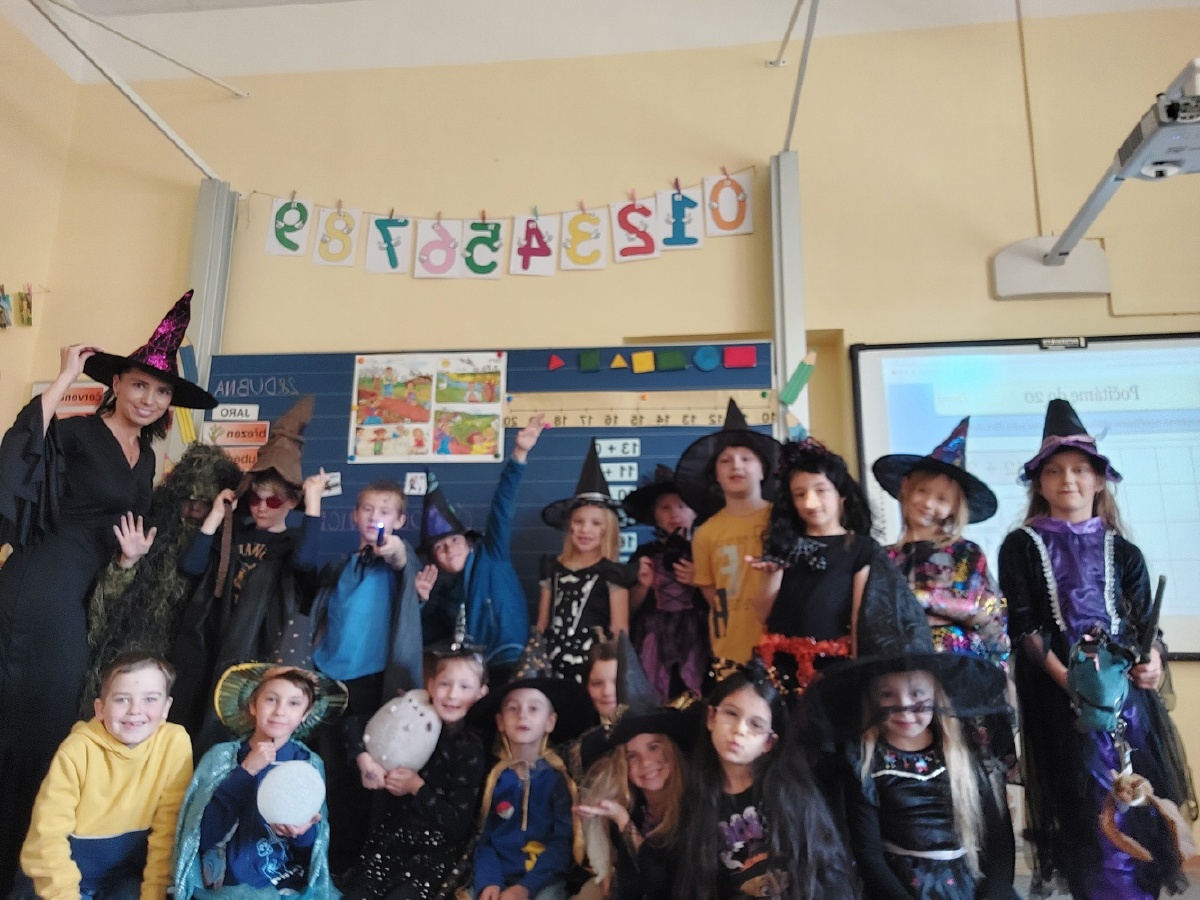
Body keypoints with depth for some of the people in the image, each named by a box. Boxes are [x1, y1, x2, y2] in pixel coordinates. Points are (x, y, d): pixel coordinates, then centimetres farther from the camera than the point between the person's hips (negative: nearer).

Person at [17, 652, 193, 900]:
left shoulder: (175, 743, -18)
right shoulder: (78, 749, -21)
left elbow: (168, 826, -12)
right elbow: (48, 831, -17)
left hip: (130, 862, 0)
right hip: (74, 858, 1)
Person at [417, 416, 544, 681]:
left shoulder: (491, 557, 4)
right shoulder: (439, 587, 15)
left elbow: (502, 506, -9)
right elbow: (428, 638, 16)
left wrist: (519, 454, -21)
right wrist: (422, 601, -2)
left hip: (507, 664, -5)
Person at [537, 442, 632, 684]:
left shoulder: (612, 573, -2)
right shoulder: (552, 568, 9)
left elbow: (620, 630, -3)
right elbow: (542, 624, 14)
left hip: (593, 666, -3)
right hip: (553, 664, 4)